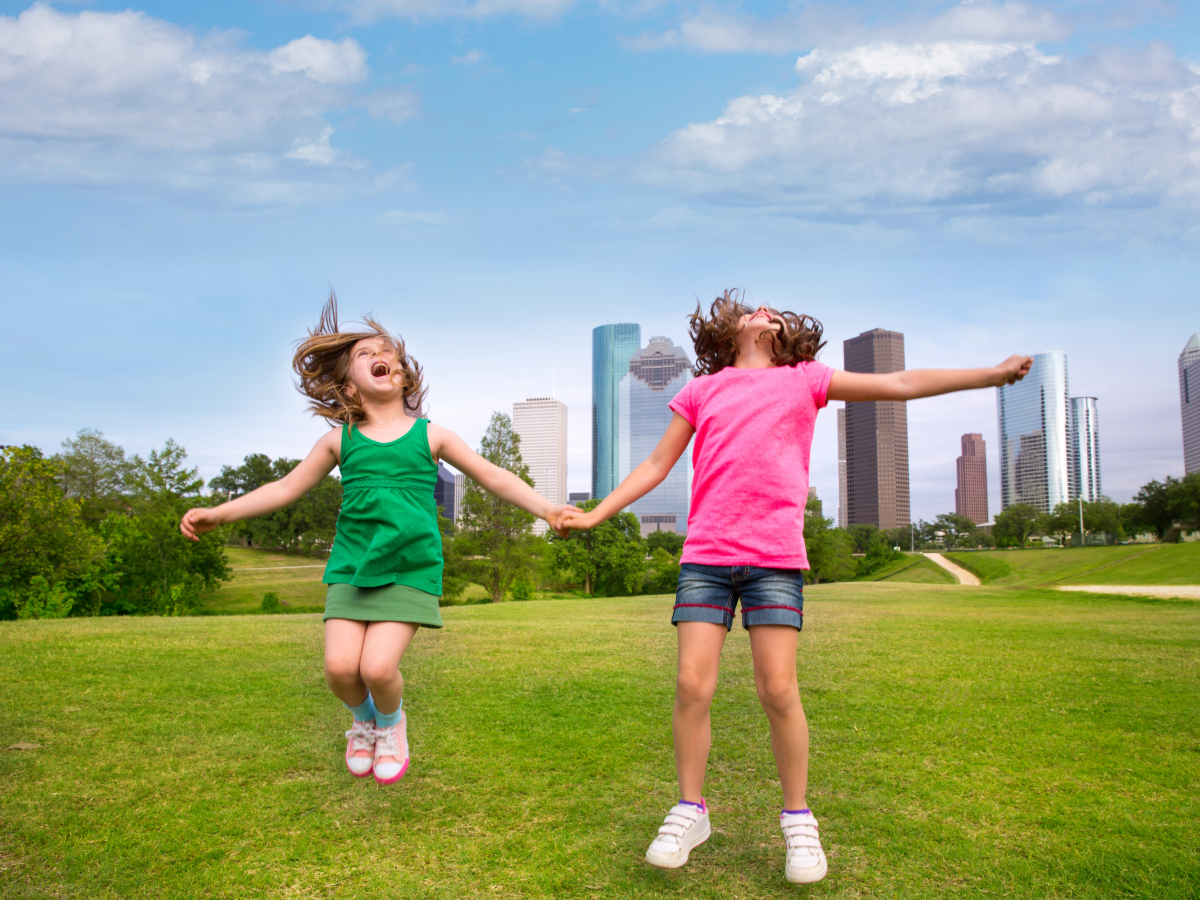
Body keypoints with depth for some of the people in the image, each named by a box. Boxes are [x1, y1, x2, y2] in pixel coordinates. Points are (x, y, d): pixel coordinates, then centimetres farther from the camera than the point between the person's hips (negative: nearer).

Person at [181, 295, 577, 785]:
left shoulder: (429, 435, 5)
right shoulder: (340, 441, 9)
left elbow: (492, 476, 4)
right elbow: (285, 488, 15)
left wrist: (548, 510, -5)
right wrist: (218, 513, 10)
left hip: (410, 570, -2)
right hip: (351, 566, 2)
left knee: (378, 667, -16)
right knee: (340, 666, -12)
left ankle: (391, 721, 21)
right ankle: (363, 718, 25)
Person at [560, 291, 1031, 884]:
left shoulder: (803, 379, 14)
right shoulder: (702, 390, 16)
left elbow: (900, 384, 12)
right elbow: (656, 465, 18)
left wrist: (996, 372, 9)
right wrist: (596, 514, 12)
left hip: (775, 556, -1)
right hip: (705, 554, 1)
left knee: (779, 689, -5)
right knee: (692, 685, -4)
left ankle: (798, 820, 15)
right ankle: (690, 811, 14)